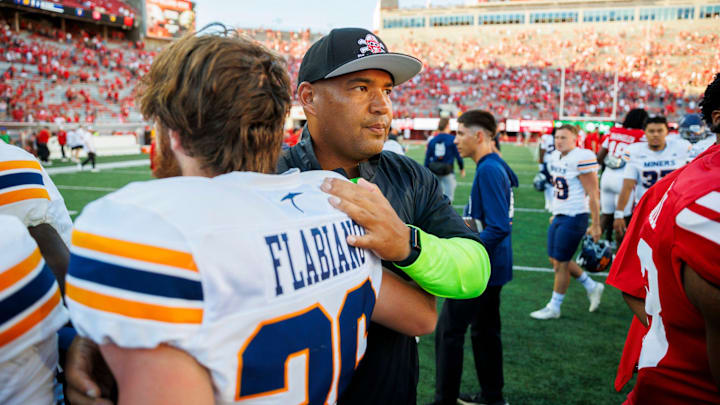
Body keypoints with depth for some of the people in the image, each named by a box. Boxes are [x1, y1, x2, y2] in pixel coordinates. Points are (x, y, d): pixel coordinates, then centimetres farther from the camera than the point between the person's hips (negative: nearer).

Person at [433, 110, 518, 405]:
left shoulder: (488, 171, -21)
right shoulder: (495, 166, 9)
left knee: (449, 331, -1)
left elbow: (499, 228, -26)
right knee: (485, 330, 19)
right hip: (492, 267, 10)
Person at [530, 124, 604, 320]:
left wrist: (595, 225, -16)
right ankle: (592, 287, 32)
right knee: (556, 259, 14)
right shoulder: (555, 158, 9)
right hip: (559, 216, 9)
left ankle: (554, 307, 14)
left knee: (561, 262, 0)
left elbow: (592, 195, -17)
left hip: (574, 217, -9)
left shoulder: (581, 159, -17)